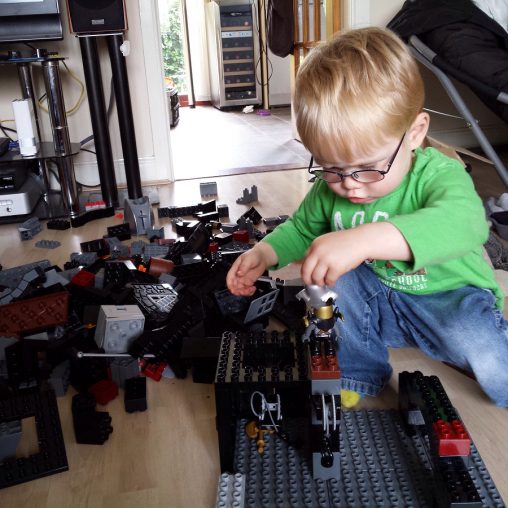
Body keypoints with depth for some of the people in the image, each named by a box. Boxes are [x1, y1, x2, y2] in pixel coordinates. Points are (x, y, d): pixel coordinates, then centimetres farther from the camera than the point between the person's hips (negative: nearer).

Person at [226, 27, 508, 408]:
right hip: (378, 298, 5)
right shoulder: (329, 188, -8)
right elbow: (302, 230, 12)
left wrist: (363, 240, -61)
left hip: (450, 298, -5)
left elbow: (465, 222, -48)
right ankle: (357, 376, -1)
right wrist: (264, 253, -10)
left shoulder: (437, 174, -25)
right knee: (329, 278, -19)